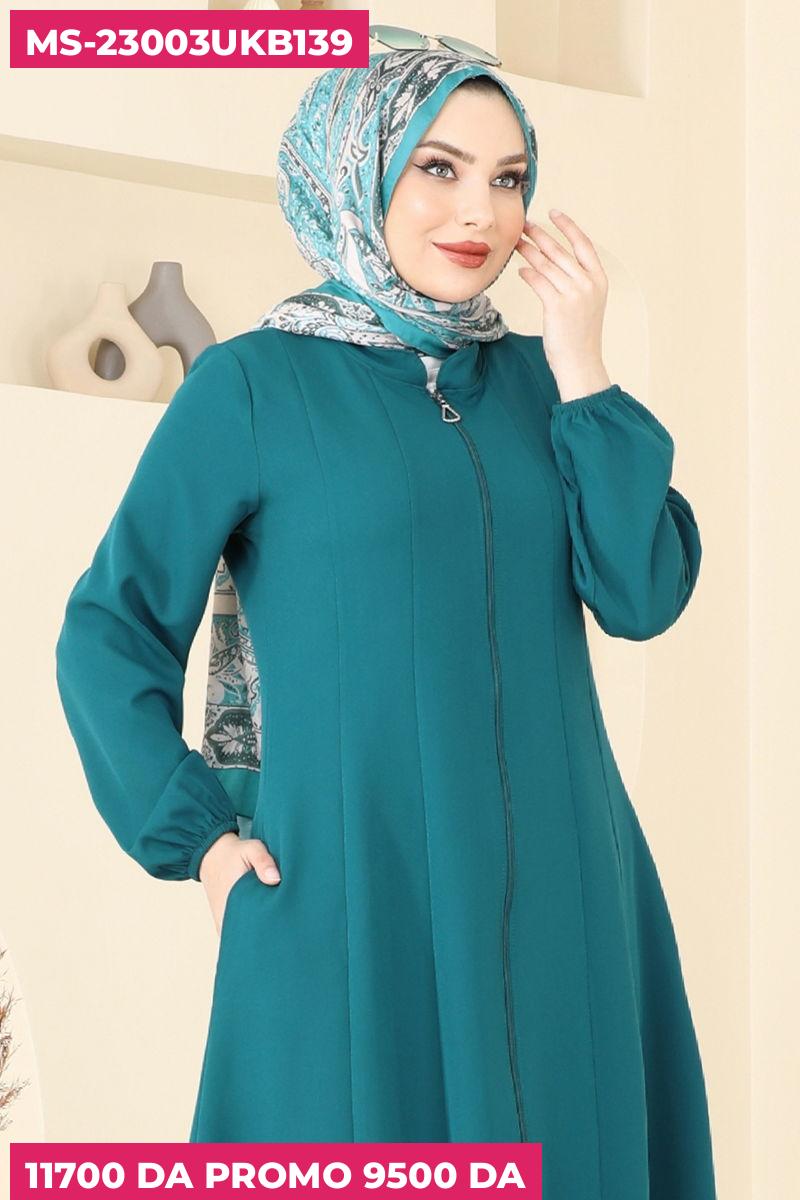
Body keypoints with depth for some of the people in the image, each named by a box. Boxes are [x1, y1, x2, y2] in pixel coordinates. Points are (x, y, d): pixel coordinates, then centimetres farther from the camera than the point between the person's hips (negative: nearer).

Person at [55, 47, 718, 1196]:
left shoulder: (534, 380, 9)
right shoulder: (254, 384, -3)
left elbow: (642, 596, -2)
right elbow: (109, 636, -2)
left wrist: (581, 370, -6)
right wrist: (201, 841, -9)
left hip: (557, 897, 4)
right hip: (355, 904, -4)